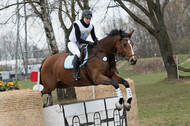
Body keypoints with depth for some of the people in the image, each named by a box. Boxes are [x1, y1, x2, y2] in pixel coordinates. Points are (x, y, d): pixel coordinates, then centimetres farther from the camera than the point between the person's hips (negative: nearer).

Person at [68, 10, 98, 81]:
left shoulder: (91, 26, -4)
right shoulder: (77, 25, -23)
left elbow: (94, 37, 0)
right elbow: (78, 39, -27)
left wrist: (96, 41, -24)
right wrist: (88, 42, -37)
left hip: (81, 44, 6)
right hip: (72, 43, -6)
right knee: (78, 54, -35)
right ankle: (76, 74, -31)